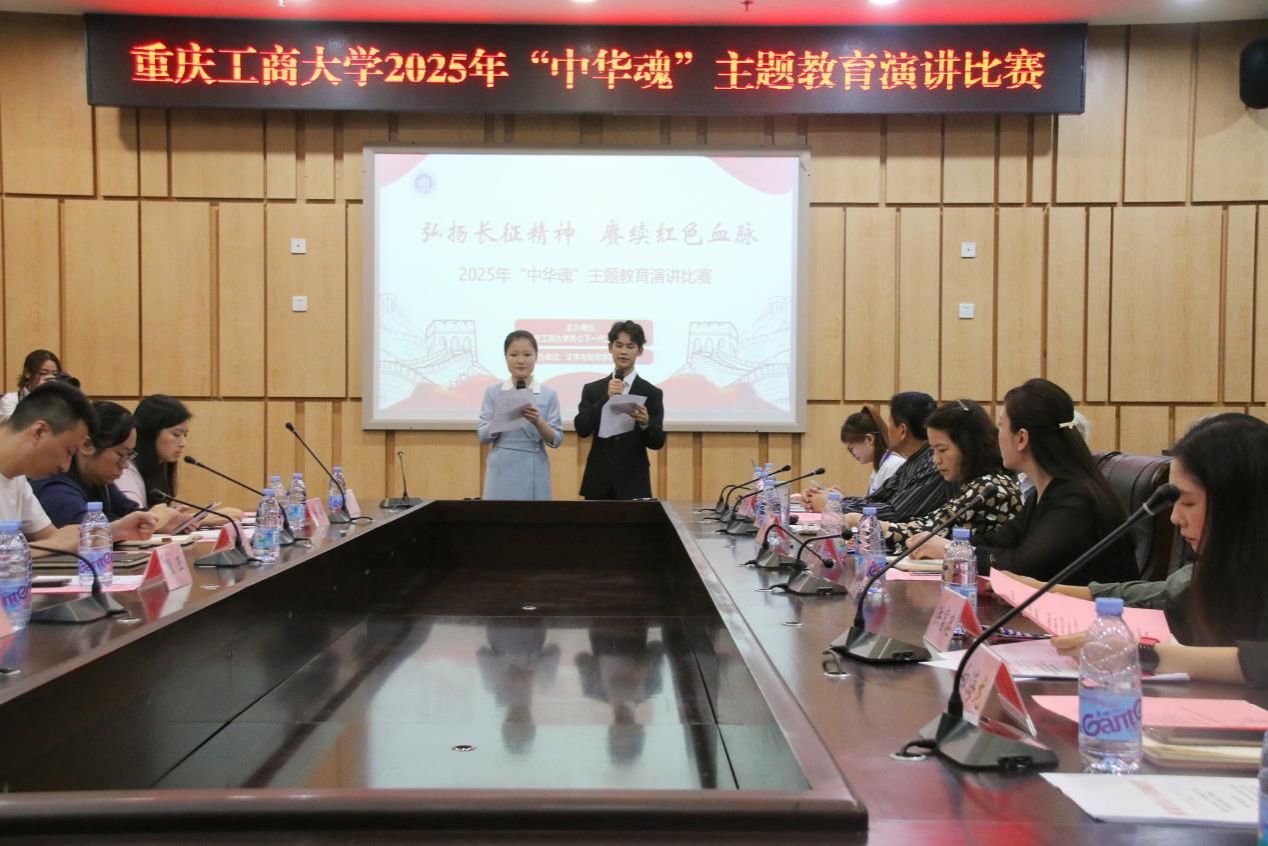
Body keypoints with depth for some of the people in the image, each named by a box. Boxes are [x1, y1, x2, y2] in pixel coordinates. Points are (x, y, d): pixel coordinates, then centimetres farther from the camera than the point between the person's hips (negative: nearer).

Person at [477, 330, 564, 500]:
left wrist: (538, 421, -19)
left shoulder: (549, 394, 1)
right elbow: (483, 436, 0)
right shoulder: (493, 392, 3)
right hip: (502, 473, 0)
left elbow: (556, 440, -1)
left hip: (534, 473, 0)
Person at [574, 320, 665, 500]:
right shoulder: (592, 389, 6)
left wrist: (645, 423, -24)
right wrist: (606, 397, -16)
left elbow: (657, 443, -4)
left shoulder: (651, 393, 0)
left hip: (633, 482, -1)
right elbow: (582, 429, -7)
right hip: (598, 481, 1)